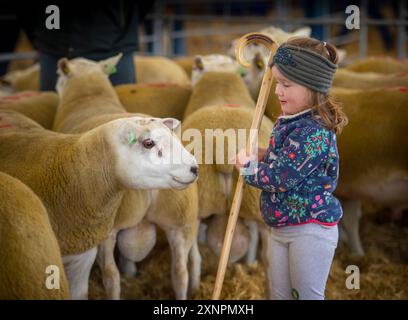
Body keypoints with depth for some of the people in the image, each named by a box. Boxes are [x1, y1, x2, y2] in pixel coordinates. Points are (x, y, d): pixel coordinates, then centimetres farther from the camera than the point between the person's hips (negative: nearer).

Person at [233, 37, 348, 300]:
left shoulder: (313, 132, -24)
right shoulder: (289, 122, 6)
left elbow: (281, 178, -25)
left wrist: (248, 167, -9)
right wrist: (262, 157, 0)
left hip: (310, 231, -10)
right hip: (282, 228, 10)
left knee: (307, 296, 3)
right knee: (279, 295, 17)